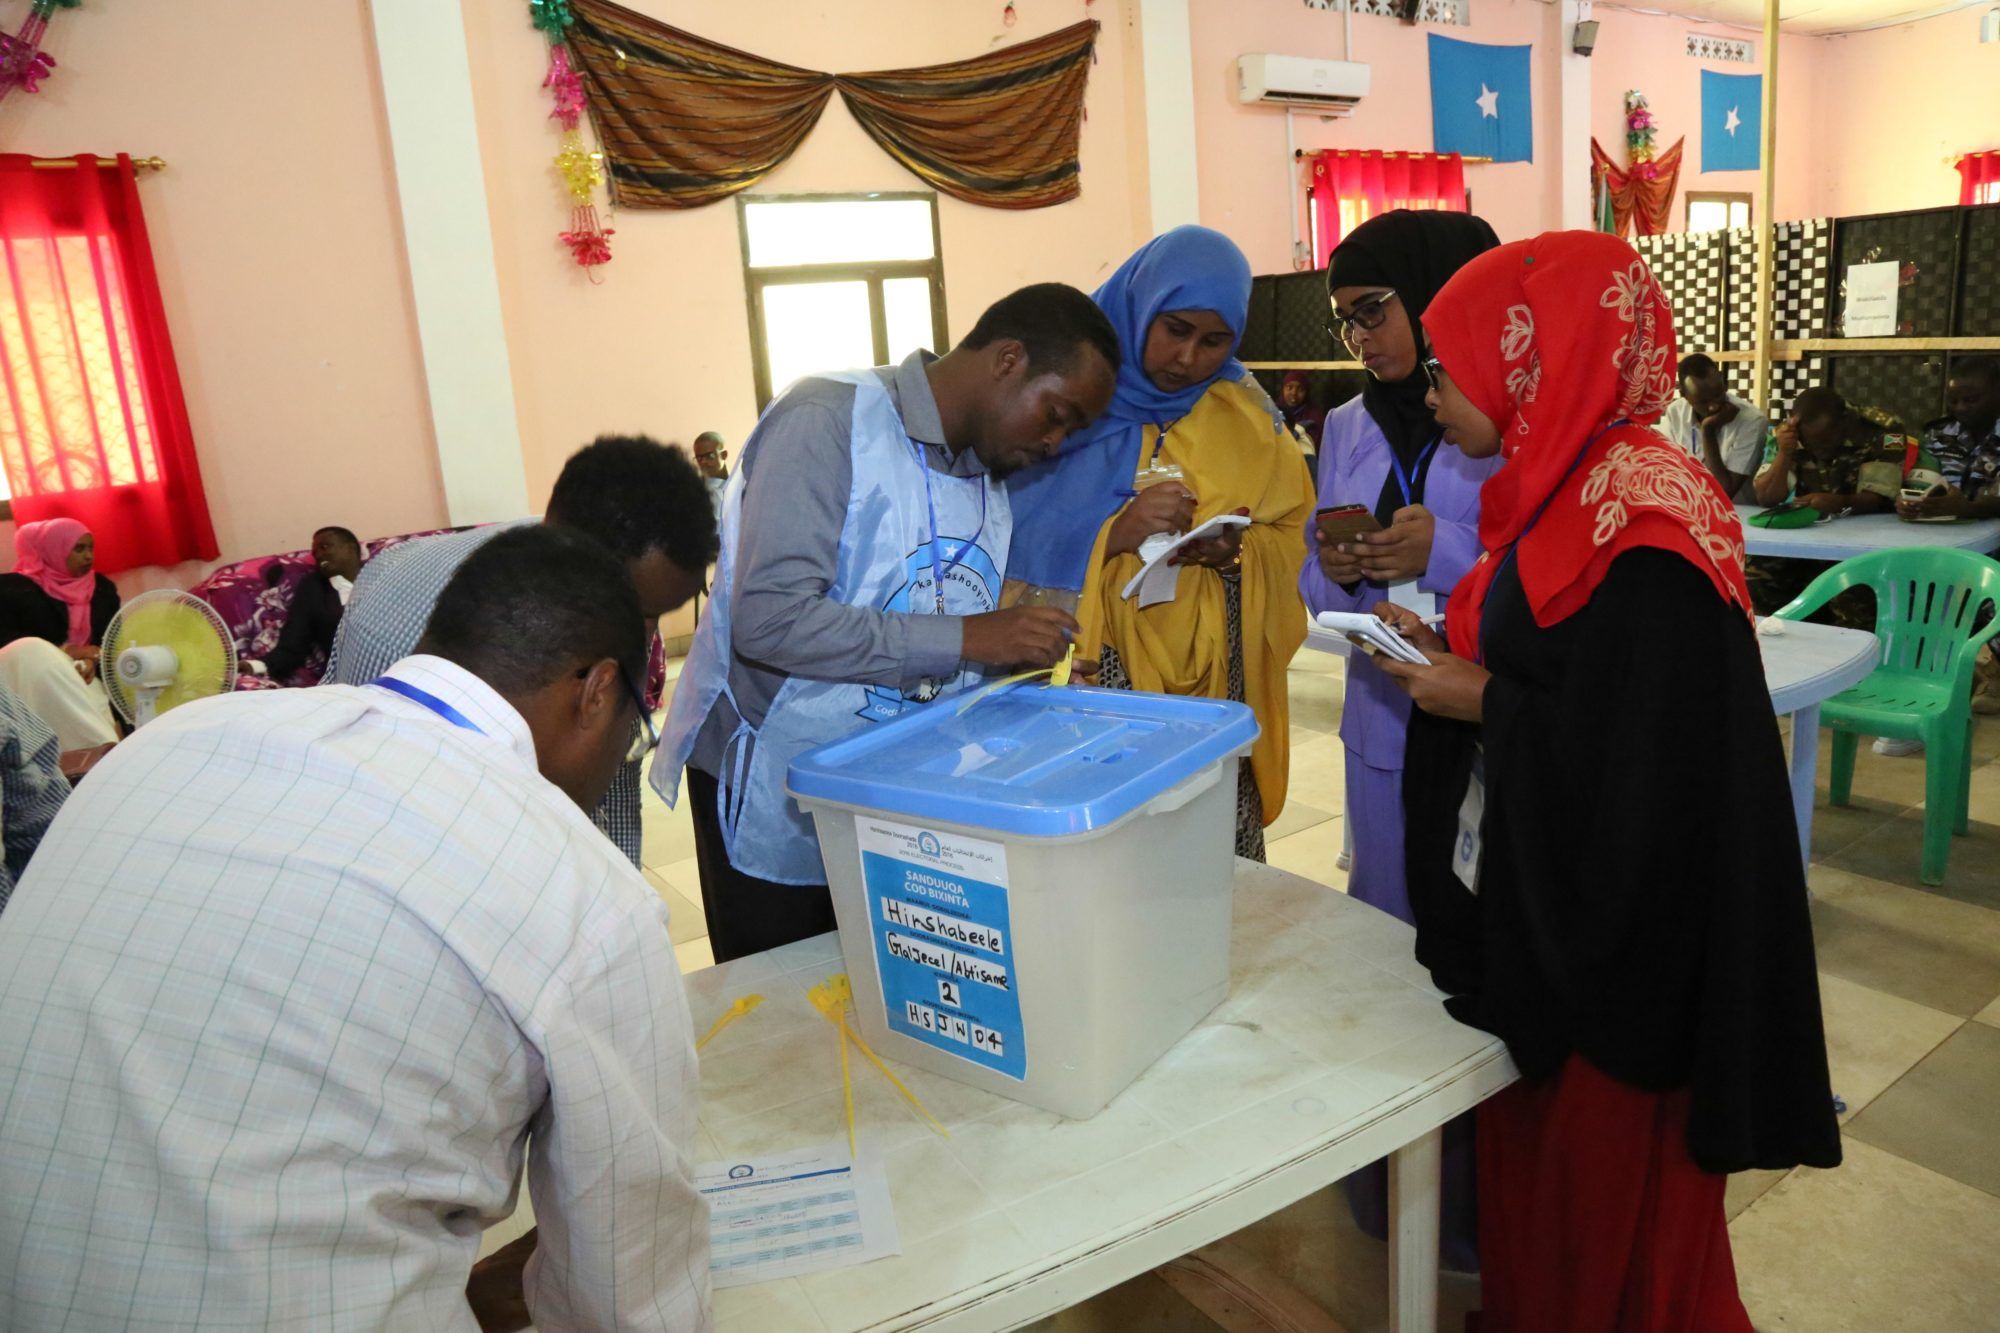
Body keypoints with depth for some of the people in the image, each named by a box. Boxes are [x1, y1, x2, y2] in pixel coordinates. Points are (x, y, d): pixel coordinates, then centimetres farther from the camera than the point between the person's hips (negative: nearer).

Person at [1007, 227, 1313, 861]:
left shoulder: (1246, 416, 9)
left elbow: (1291, 540, 8)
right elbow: (1017, 541, -9)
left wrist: (1236, 553, -13)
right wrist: (1111, 536, -24)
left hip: (1212, 684, 3)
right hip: (1085, 675, -2)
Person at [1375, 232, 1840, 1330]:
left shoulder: (1645, 523, -24)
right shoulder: (1559, 491, 6)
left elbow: (1653, 763, -27)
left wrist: (1484, 703, -18)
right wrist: (1447, 655, 2)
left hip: (1619, 932, -9)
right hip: (1536, 905, 9)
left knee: (1607, 1191, 12)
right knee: (1529, 1156, 23)